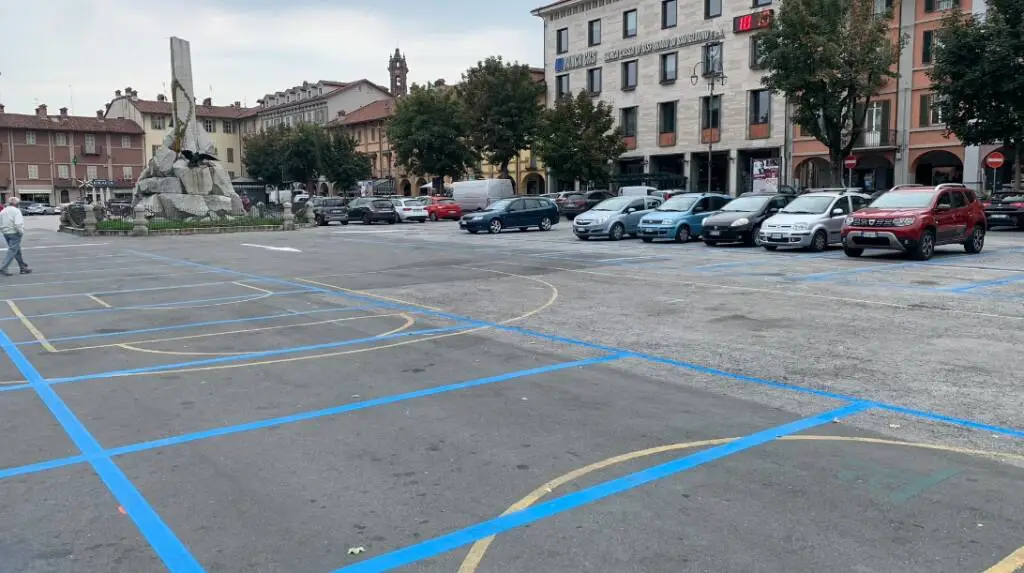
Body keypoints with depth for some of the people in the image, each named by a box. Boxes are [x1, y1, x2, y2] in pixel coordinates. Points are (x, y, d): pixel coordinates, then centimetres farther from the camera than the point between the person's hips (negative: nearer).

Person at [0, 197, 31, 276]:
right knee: (12, 251, -4)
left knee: (17, 251, 16)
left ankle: (23, 267, 22)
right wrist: (21, 232, -12)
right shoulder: (16, 211, -13)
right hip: (14, 234, -8)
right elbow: (18, 224, -24)